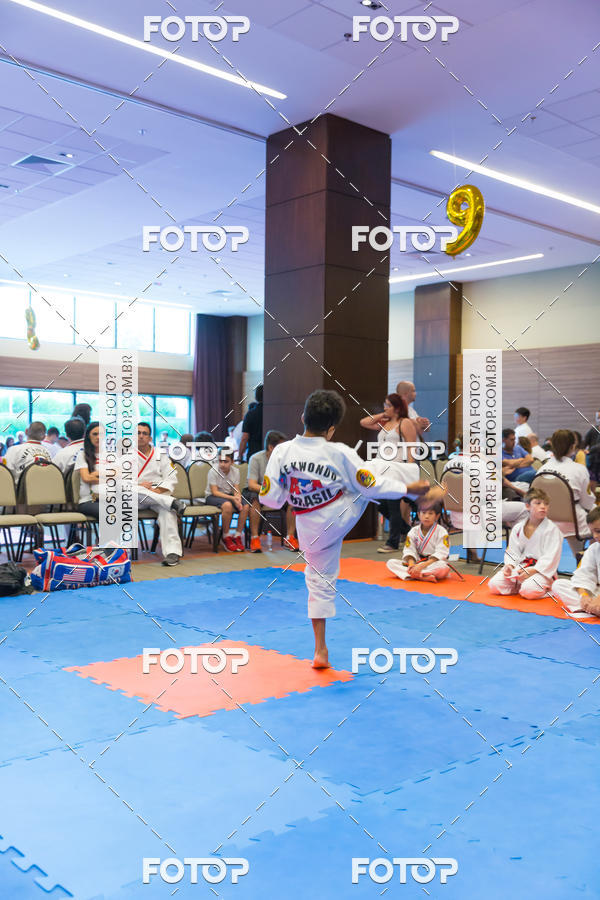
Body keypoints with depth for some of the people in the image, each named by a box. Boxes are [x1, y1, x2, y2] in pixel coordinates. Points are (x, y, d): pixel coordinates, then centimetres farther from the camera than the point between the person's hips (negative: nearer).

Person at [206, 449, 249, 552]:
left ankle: (237, 536, -10)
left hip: (229, 495, 5)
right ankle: (226, 537, -20)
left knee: (245, 506, -23)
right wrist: (232, 498, -29)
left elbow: (236, 490, -2)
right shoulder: (213, 471, -16)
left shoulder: (235, 471, -1)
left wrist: (238, 498, -26)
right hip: (212, 497, -5)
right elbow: (215, 492, -19)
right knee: (227, 505, -37)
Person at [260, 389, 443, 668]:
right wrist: (410, 488, 6)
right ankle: (422, 490, 34)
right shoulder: (340, 454, -20)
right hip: (343, 514, -2)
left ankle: (320, 651, 23)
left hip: (313, 529, 3)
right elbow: (371, 486, -10)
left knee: (320, 579, 18)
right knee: (379, 466, 12)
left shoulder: (281, 452, -17)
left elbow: (270, 499, -12)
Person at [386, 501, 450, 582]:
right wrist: (411, 563, -23)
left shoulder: (441, 532, -6)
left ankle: (411, 574, -34)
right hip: (416, 563, 4)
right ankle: (423, 577, -32)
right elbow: (409, 551, 1)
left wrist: (422, 566, -25)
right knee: (390, 563, -16)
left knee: (444, 568, -38)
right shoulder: (413, 531, 6)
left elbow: (440, 554, -15)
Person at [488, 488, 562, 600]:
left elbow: (550, 557, -11)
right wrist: (509, 565, -10)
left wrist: (533, 570, -21)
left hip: (541, 570, -4)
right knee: (494, 585, -15)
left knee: (529, 591, -33)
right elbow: (512, 552, 11)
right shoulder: (518, 528, 8)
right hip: (520, 567, 4)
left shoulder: (551, 529, -5)